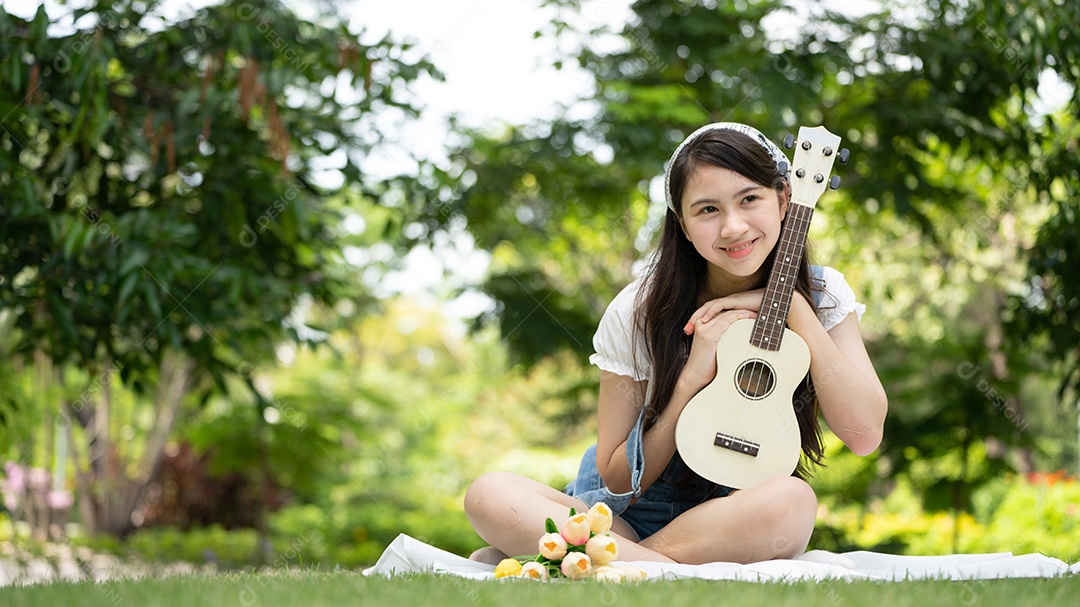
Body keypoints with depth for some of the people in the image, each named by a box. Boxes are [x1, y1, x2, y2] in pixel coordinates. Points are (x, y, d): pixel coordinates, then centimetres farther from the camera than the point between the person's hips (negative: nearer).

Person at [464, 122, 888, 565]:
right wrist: (693, 375, -19)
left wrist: (795, 308, -18)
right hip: (631, 518, 0)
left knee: (792, 501, -38)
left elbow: (864, 434, -15)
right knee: (490, 494, -28)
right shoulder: (639, 312, -8)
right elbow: (617, 480, -6)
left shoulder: (822, 295, -3)